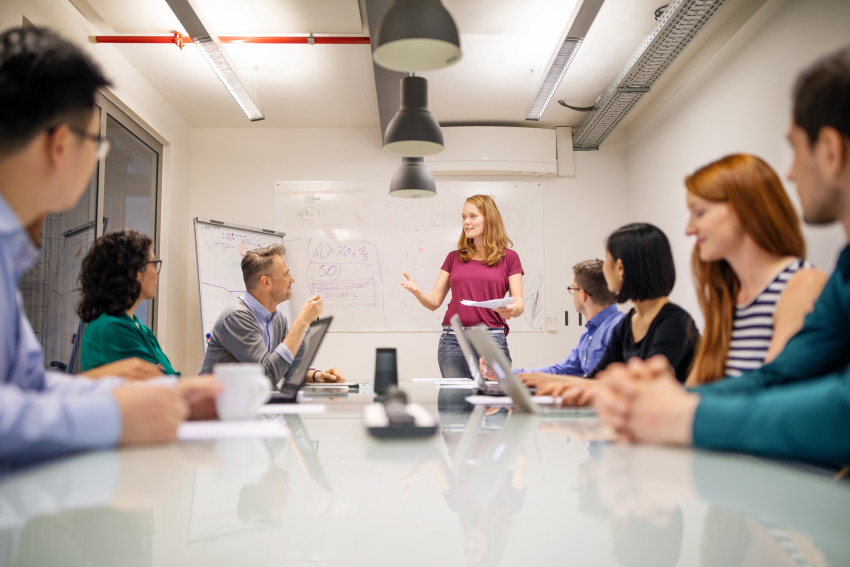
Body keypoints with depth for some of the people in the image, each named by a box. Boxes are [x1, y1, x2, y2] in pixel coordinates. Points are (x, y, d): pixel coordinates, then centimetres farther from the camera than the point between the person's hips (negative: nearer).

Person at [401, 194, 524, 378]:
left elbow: (520, 304, 1)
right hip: (452, 340, 2)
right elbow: (434, 301, 9)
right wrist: (417, 292, -12)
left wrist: (511, 309, -22)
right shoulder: (454, 258, 14)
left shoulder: (508, 258, 7)